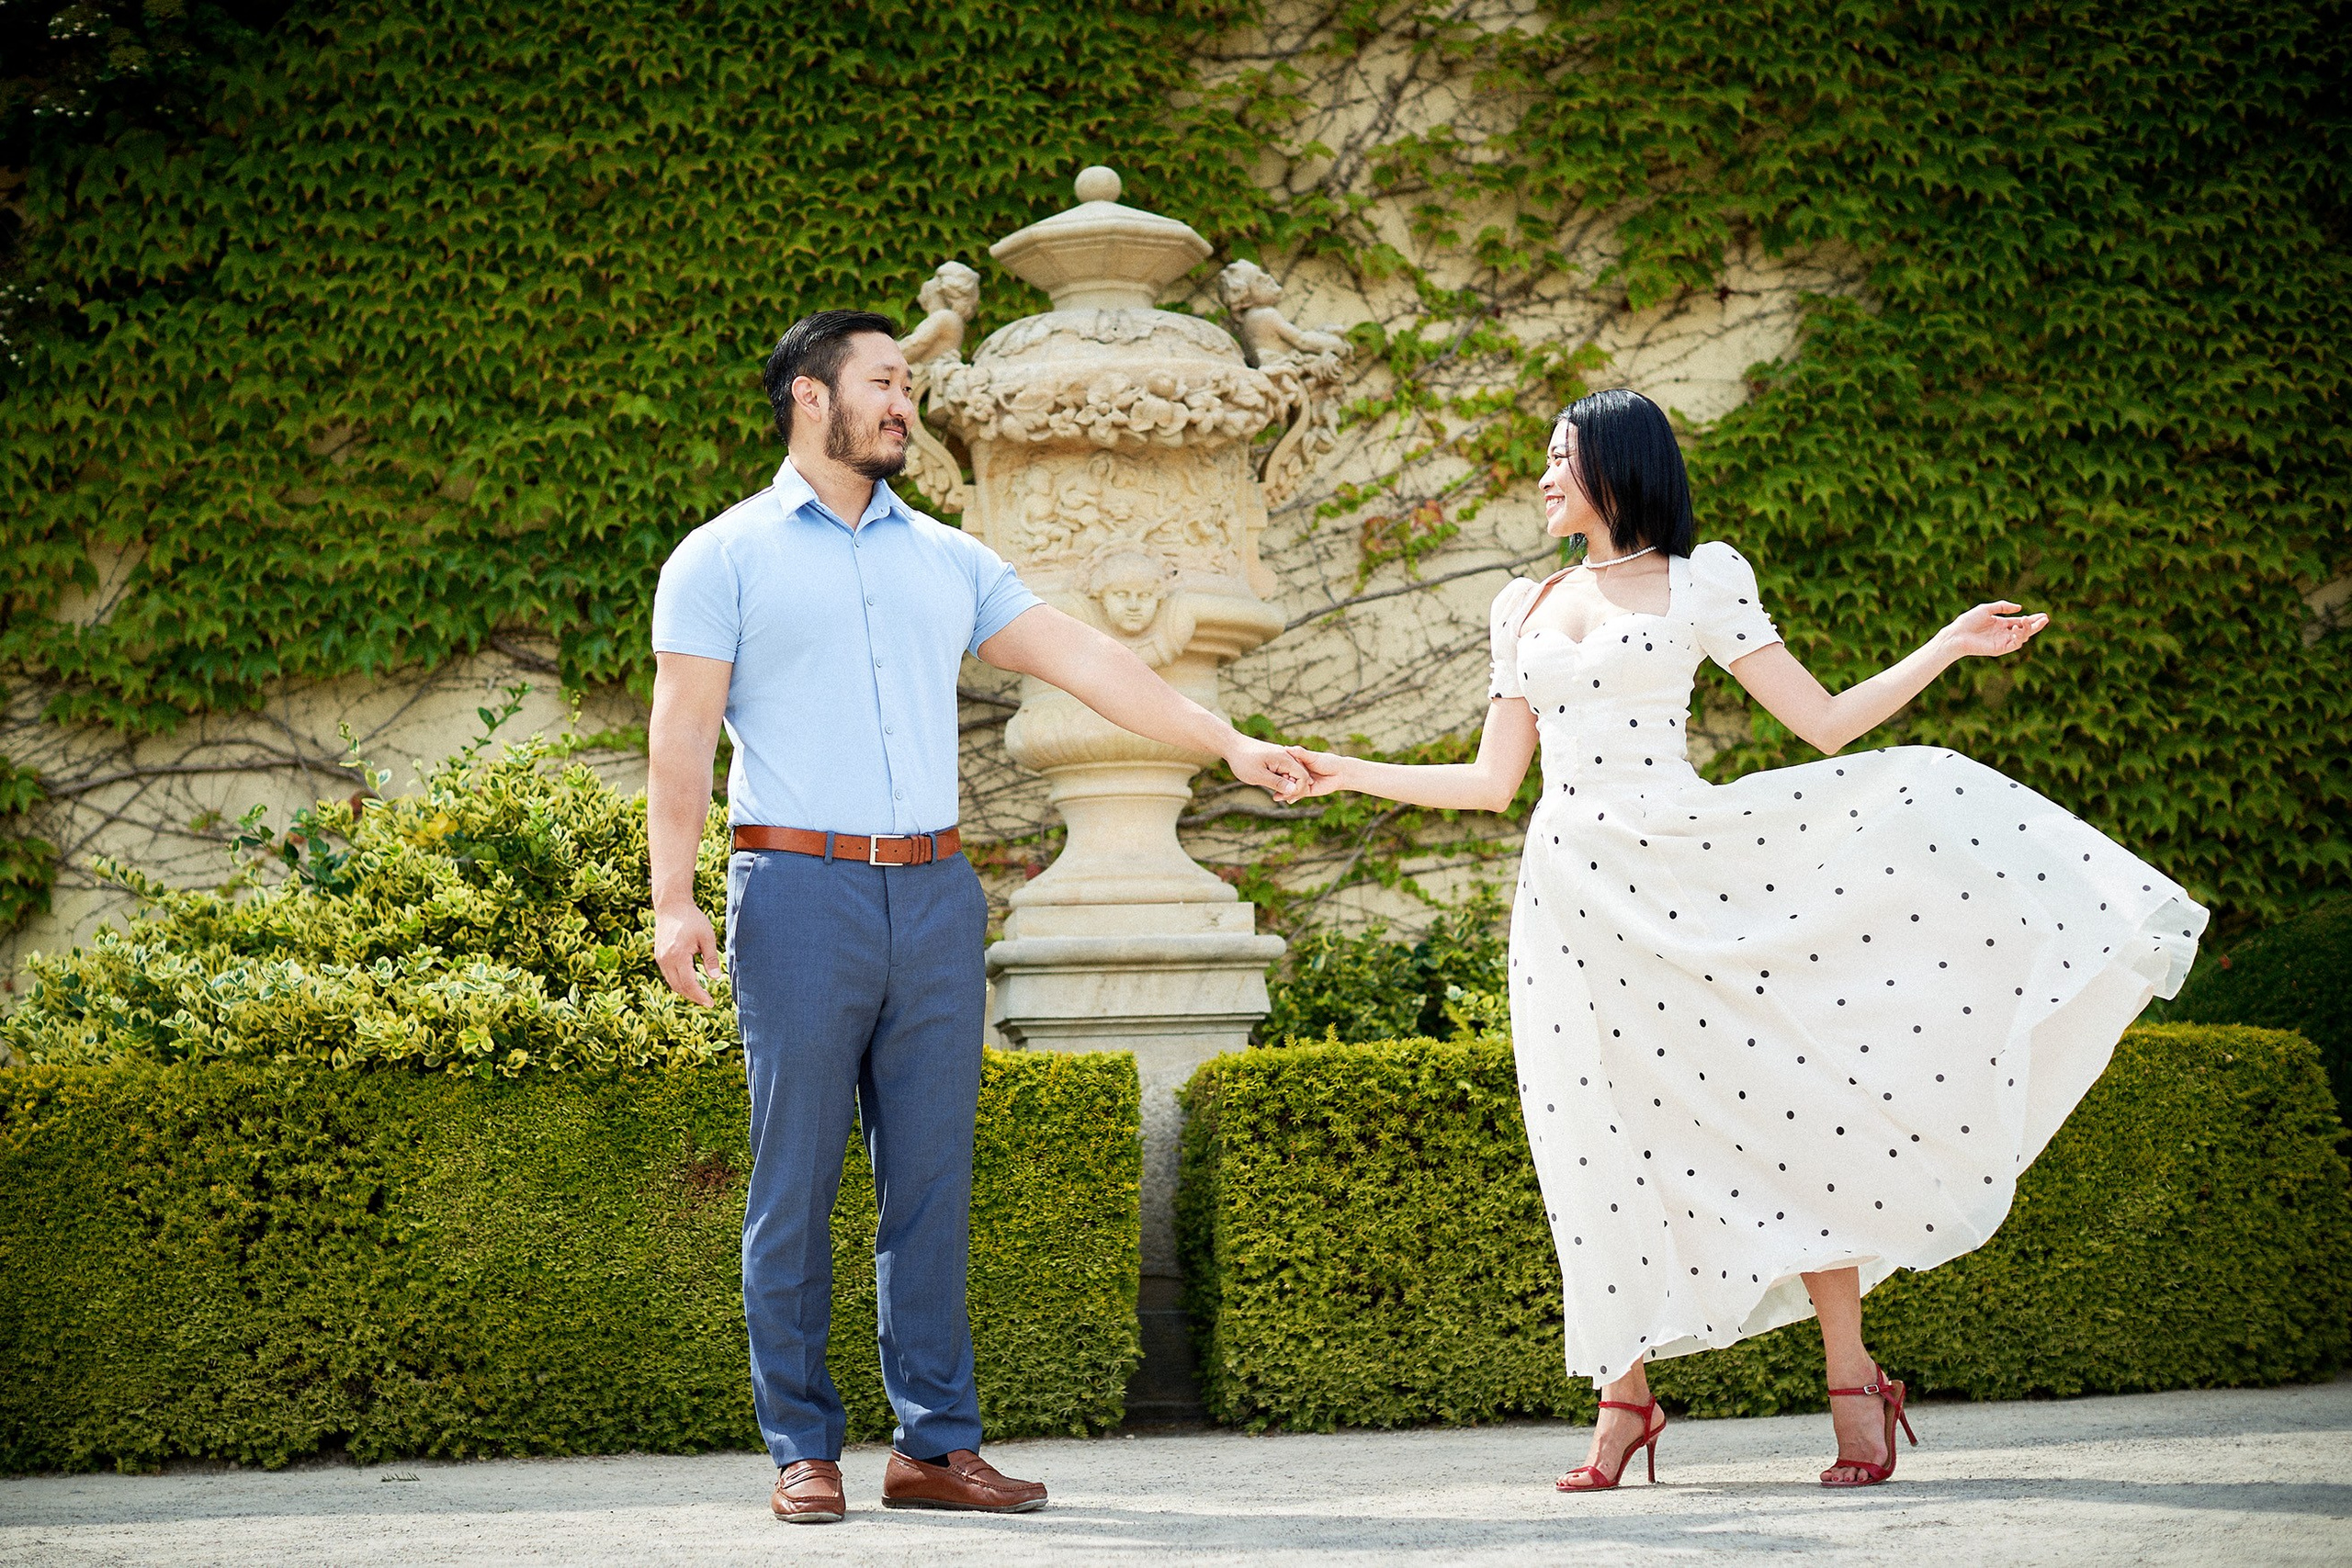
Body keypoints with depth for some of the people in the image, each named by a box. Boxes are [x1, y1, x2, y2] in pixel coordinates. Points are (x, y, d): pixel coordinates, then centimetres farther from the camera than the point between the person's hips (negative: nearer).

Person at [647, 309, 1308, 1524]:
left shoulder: (947, 560, 17)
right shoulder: (725, 557, 4)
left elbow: (1083, 660, 14)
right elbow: (682, 733, -3)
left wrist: (1230, 744, 7)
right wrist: (672, 900, -13)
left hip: (935, 898, 4)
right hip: (800, 891, -4)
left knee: (932, 1181, 4)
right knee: (795, 1183, -2)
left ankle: (935, 1444, 8)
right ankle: (803, 1451, 6)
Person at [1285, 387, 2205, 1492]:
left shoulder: (1700, 581, 6)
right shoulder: (1526, 610, 17)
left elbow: (1825, 724, 4)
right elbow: (1491, 783, 18)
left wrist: (1949, 647, -2)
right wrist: (1351, 774, 17)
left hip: (1688, 877, -3)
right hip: (1573, 898, 3)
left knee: (1787, 1106, -8)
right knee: (1608, 1142, 0)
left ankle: (1853, 1388, 0)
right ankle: (1624, 1402, 9)